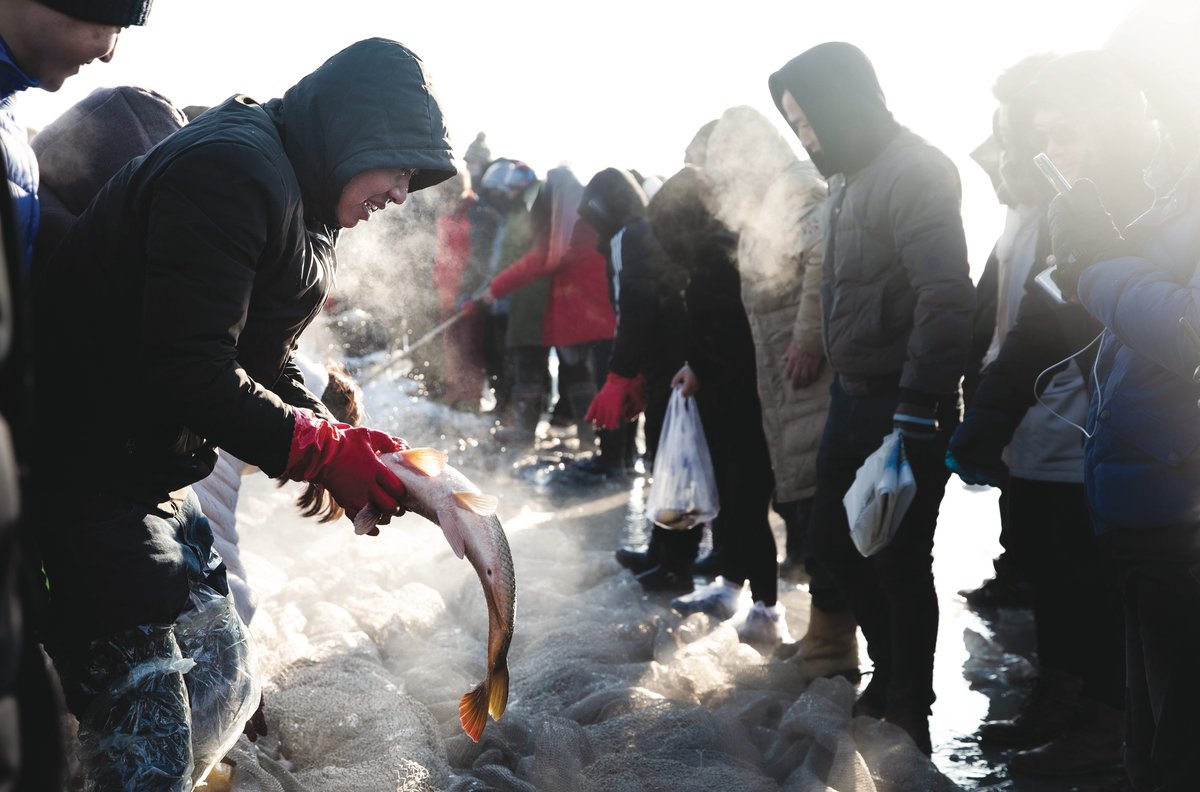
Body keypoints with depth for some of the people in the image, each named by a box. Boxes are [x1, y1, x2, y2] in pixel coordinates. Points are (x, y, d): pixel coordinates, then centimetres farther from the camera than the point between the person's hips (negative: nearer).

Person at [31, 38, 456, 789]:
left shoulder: (298, 199, 13)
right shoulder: (233, 170, -20)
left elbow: (267, 366, 15)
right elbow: (190, 369, -27)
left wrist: (344, 441, -1)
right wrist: (325, 452, -18)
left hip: (151, 474, 11)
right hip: (86, 469, -10)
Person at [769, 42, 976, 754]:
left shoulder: (915, 173, -17)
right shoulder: (849, 177, 12)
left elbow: (945, 297, -26)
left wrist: (915, 413, -28)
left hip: (902, 404, -10)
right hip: (853, 396, 10)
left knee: (898, 562, 0)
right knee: (834, 540, 18)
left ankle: (911, 706, 19)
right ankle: (891, 670, 37)